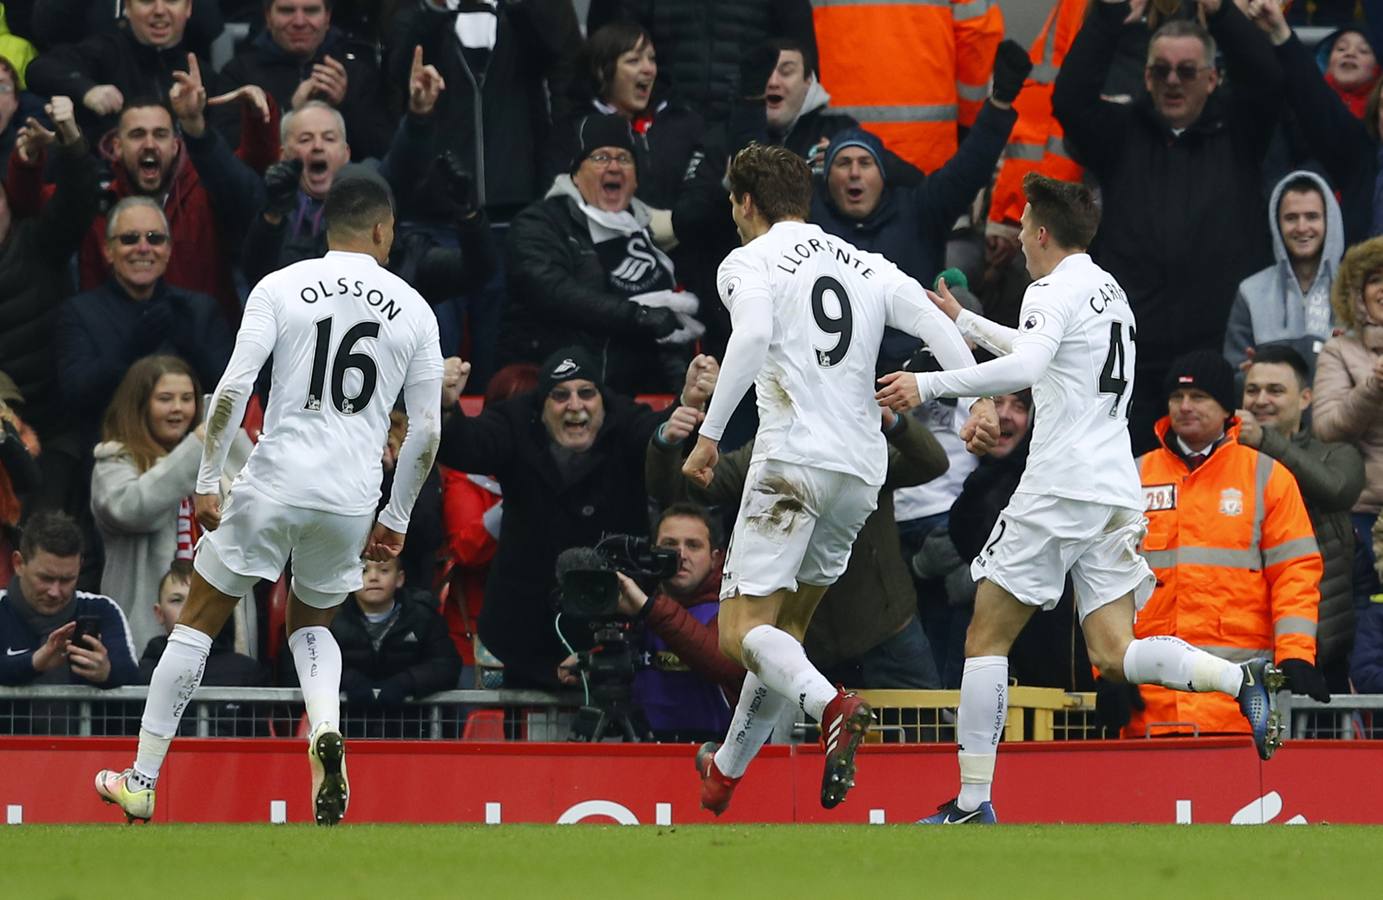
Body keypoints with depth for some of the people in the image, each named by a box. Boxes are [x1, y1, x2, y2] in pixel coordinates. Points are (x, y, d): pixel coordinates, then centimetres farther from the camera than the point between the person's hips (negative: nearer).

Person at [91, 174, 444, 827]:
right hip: (351, 501, 2)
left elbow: (232, 389, -9)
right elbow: (426, 431, 7)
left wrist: (207, 480, 0)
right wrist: (395, 520, 17)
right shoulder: (413, 309, 6)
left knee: (197, 625, 11)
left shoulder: (280, 288, 0)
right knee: (311, 626, 24)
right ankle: (326, 729, -7)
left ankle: (142, 781, 13)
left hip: (272, 485, -2)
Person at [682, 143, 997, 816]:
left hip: (793, 458, -7)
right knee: (787, 626, 19)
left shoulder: (749, 263, 1)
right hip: (862, 469, 7)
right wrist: (980, 402, -3)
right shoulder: (867, 267, 20)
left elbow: (752, 336, -19)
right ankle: (726, 769, 27)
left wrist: (709, 433, -18)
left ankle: (832, 708, -35)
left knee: (742, 630, -8)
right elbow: (937, 328, 7)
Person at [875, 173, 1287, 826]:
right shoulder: (1108, 290, 21)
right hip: (1117, 495, 8)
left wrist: (929, 383, -25)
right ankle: (1244, 679, -20)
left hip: (1060, 490, -8)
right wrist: (963, 321, 46)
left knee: (986, 638, 0)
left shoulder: (1054, 291, -7)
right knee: (1115, 656, 3)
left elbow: (1024, 368, -27)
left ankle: (973, 803, -4)